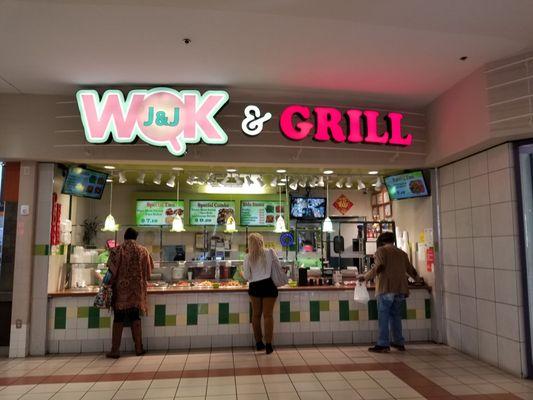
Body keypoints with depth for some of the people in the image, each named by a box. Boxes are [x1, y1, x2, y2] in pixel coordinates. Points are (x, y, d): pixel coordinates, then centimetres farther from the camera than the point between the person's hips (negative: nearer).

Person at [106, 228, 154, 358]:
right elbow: (148, 272, 8)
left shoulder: (117, 250, -6)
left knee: (118, 319, 6)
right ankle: (139, 348, 14)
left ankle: (115, 350, 10)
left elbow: (112, 272, -8)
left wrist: (110, 284, 6)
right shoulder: (143, 251, 1)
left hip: (121, 290, -2)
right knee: (135, 318, 11)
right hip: (137, 290, 2)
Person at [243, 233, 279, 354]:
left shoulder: (248, 257, -1)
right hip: (268, 285, -2)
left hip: (254, 287, 2)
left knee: (256, 314, 13)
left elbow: (246, 276, 0)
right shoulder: (270, 252, -4)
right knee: (268, 315, 1)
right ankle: (268, 345, 0)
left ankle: (259, 343, 22)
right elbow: (278, 266, 6)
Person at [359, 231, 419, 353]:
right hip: (400, 289, 6)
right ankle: (399, 342, 20)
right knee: (396, 316, 16)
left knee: (383, 317, -2)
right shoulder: (402, 253, 18)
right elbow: (411, 270, 22)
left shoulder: (381, 250, 0)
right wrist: (416, 277, 44)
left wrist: (365, 277, -6)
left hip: (386, 288, -6)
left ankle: (383, 345, -2)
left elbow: (379, 267, -14)